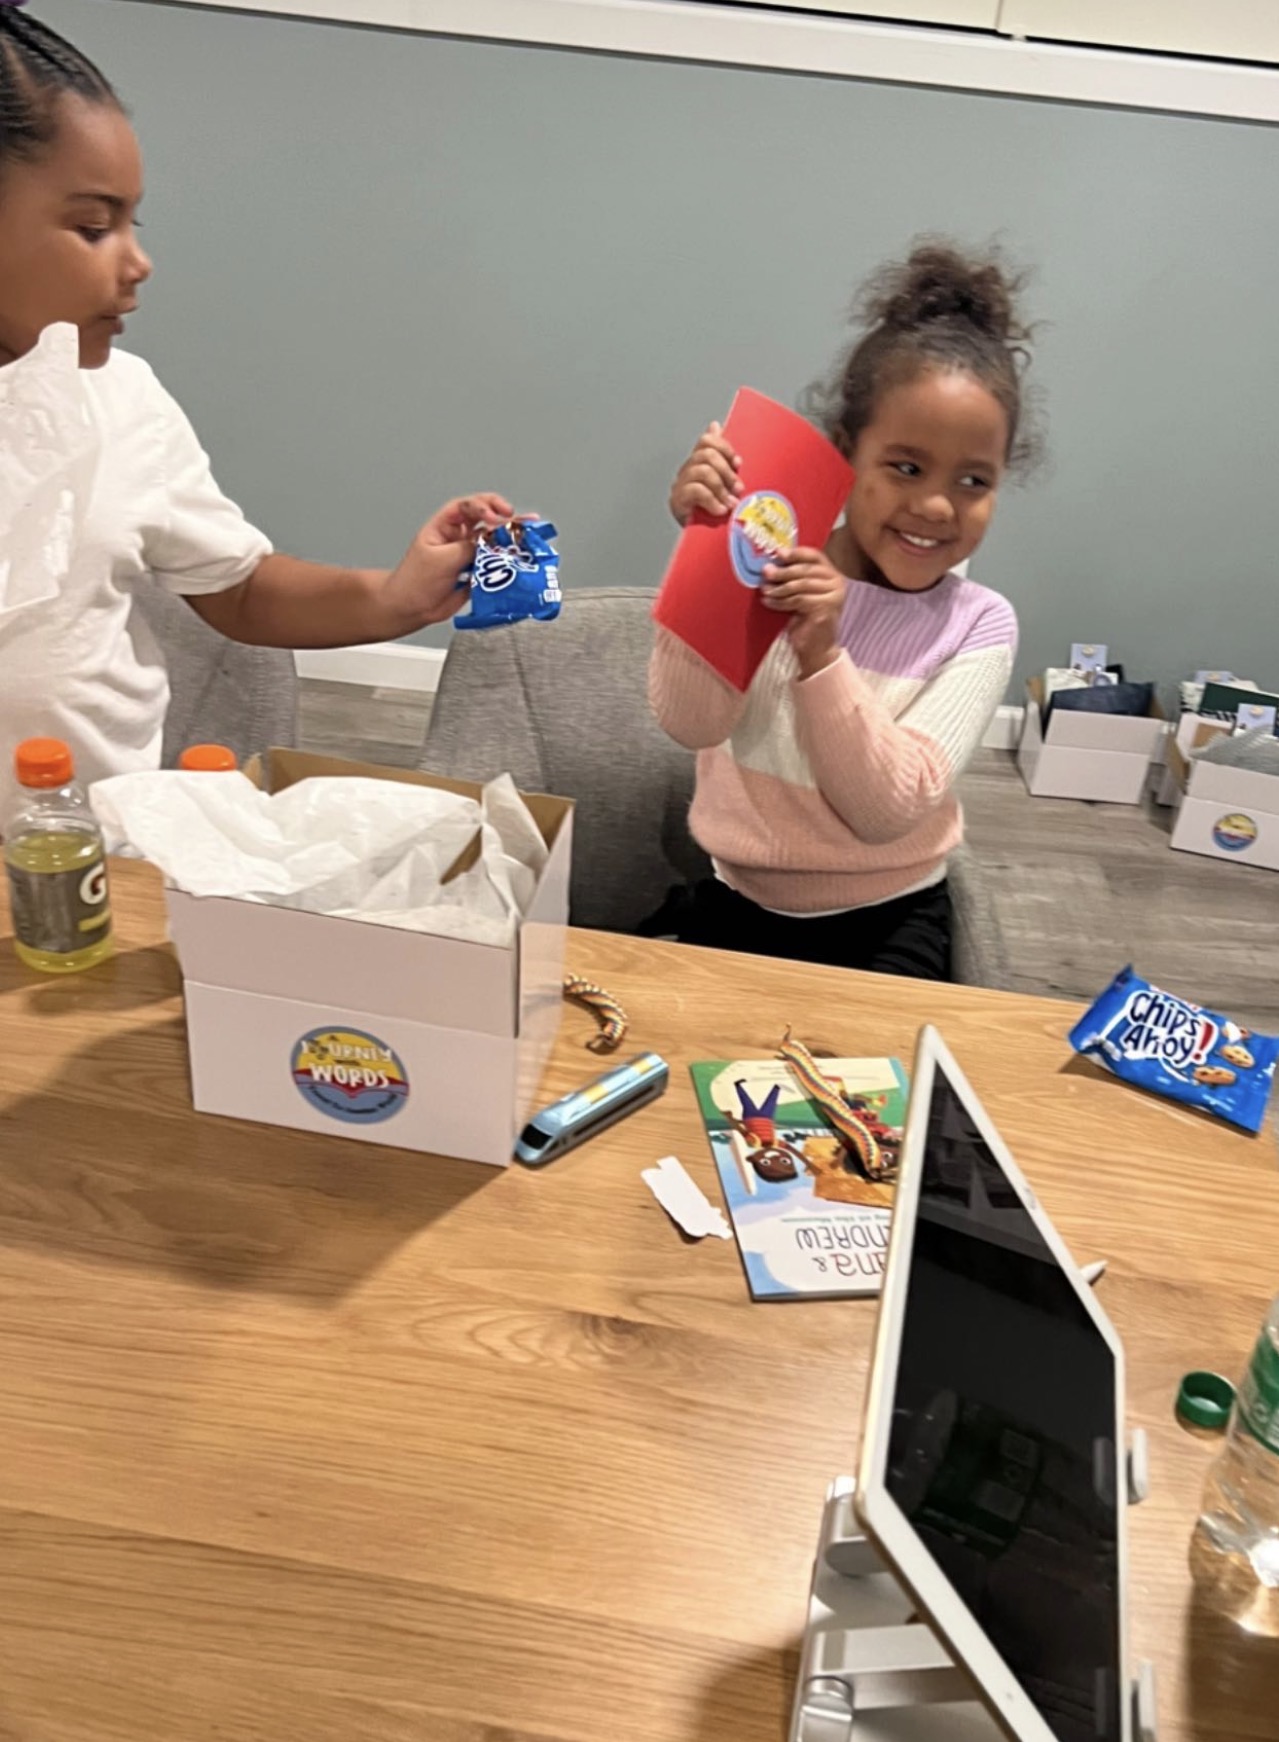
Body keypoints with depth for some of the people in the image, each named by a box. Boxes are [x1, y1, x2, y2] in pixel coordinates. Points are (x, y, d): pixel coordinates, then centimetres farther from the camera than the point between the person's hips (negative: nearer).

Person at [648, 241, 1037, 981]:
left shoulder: (979, 625, -7)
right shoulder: (774, 565, -7)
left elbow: (887, 810, -17)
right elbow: (691, 722, -19)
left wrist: (821, 654, -29)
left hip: (886, 923, 0)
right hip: (736, 903, 1)